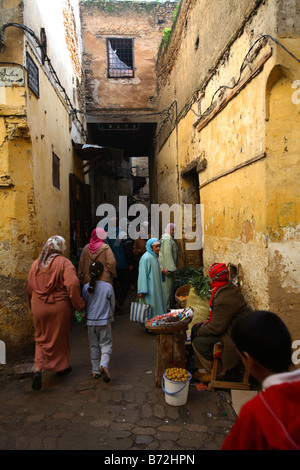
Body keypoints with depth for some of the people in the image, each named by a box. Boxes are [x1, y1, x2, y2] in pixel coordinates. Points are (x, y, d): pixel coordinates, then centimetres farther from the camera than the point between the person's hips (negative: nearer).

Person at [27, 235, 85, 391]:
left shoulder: (36, 263, 2)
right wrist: (78, 304, -13)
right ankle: (62, 366, 33)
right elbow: (73, 284, -25)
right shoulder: (64, 263, -14)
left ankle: (38, 369, 1)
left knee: (42, 338, 18)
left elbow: (30, 287, 10)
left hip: (39, 308, 4)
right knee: (60, 338, 16)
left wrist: (32, 305, 25)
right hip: (59, 307, -3)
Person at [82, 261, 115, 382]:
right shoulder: (108, 287, -11)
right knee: (106, 344, 8)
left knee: (93, 345, 15)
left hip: (90, 321, 3)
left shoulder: (86, 287, -5)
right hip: (104, 321, -2)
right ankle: (104, 364, -14)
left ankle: (95, 370, 21)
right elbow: (112, 304, -1)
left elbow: (84, 305, 5)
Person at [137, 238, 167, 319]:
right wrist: (141, 291, -24)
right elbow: (142, 275, -22)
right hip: (150, 290, -10)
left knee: (158, 306, 14)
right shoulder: (146, 258, -19)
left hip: (156, 288, 10)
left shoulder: (154, 256, 10)